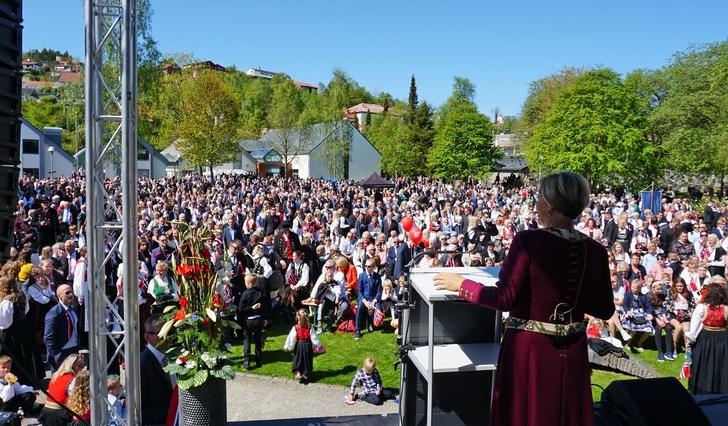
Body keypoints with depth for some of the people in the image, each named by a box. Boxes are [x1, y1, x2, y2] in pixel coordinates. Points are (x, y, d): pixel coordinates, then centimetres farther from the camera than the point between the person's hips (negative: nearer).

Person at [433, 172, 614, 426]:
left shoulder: (529, 241, -17)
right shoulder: (595, 251, -3)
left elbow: (504, 298, -17)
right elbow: (605, 310, 4)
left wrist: (460, 285, -5)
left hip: (530, 349, -4)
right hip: (572, 352, 4)